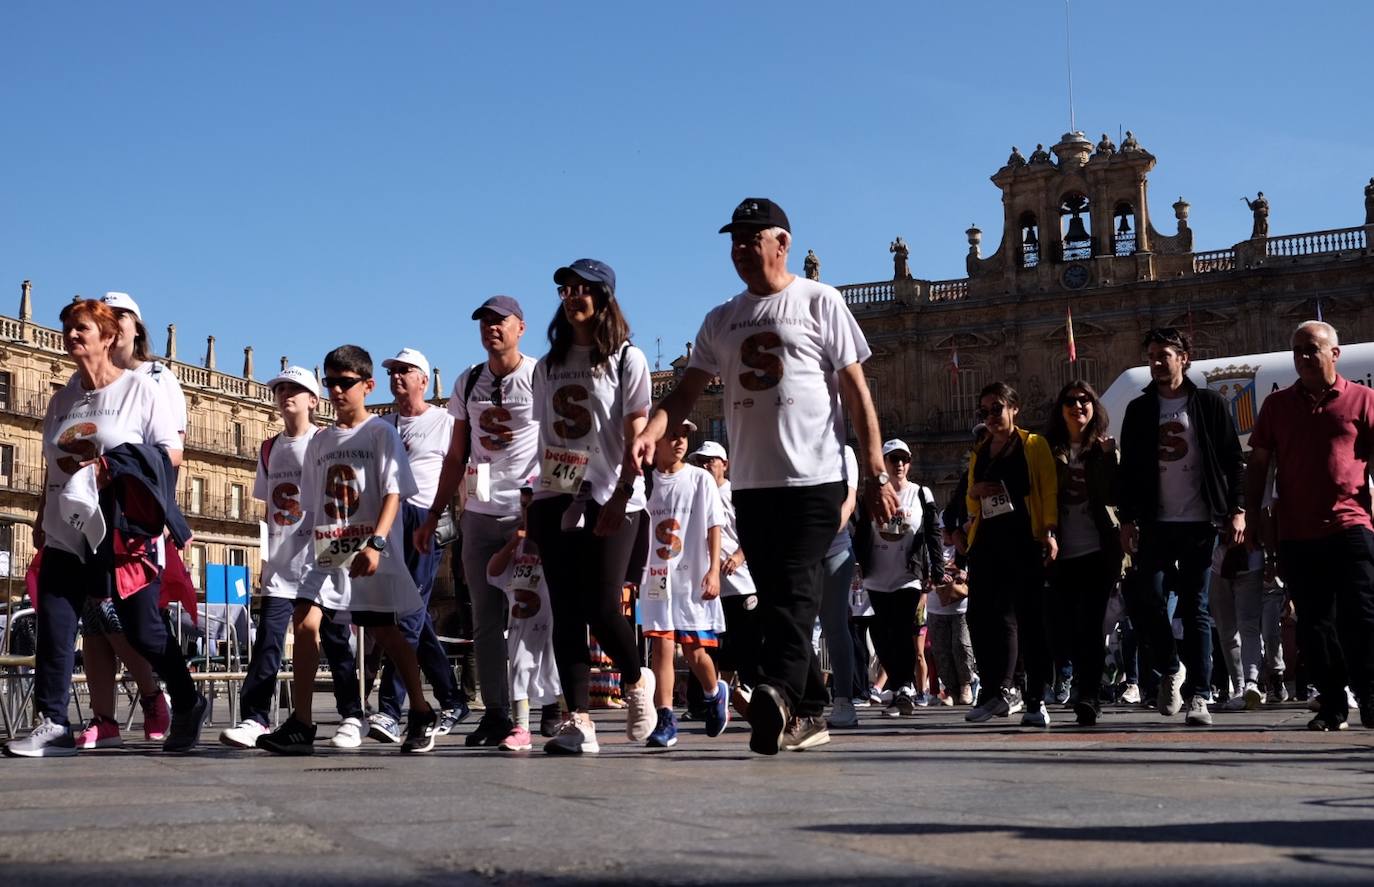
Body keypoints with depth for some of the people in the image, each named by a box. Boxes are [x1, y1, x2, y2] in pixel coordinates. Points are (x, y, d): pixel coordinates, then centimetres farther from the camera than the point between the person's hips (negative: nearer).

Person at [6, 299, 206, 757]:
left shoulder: (139, 388, -2)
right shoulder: (62, 398, 15)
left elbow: (171, 453, -6)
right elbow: (51, 467, 22)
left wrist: (112, 469, -16)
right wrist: (41, 519, 17)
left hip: (123, 533, -5)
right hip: (66, 534, 5)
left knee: (142, 629, 1)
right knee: (53, 626, -4)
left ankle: (187, 705, 20)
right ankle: (52, 724, 1)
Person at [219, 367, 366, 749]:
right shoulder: (269, 449, 14)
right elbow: (269, 506, 18)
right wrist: (268, 554, 14)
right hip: (281, 562, 4)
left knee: (334, 639, 2)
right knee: (268, 639, -3)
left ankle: (351, 718, 11)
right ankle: (255, 718, -3)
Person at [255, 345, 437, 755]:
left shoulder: (381, 433, -1)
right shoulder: (320, 441, 15)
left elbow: (393, 493, -10)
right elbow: (312, 505, 18)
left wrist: (375, 543, -21)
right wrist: (317, 547, 9)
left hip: (373, 556, -4)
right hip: (328, 554, 5)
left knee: (385, 631, 2)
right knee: (305, 621, -12)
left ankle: (421, 714, 21)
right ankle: (300, 725, -10)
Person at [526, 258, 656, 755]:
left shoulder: (627, 360, 2)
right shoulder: (548, 367, 17)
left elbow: (636, 438, -5)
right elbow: (545, 438, 17)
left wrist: (619, 499, -15)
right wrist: (536, 502, 11)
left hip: (611, 500, -5)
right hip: (556, 498, 5)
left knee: (602, 607, -11)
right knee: (566, 612, -2)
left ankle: (636, 681, 18)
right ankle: (578, 720, -1)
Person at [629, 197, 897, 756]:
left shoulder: (819, 302, 2)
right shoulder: (720, 321, 16)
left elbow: (856, 389, -1)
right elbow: (687, 391, 12)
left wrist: (875, 473, -7)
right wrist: (650, 432, -10)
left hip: (814, 478, -5)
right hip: (751, 481, 6)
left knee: (796, 593, -16)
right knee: (776, 599, 7)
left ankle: (776, 693, -29)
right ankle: (808, 714, 15)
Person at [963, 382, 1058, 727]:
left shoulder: (1034, 445, 7)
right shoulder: (979, 454, 21)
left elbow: (1049, 491, -2)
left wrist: (1050, 532, -16)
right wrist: (974, 492, 1)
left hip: (1025, 541, -5)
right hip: (987, 542, 5)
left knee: (1031, 618, -4)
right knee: (980, 614, -6)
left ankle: (1036, 700, -2)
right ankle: (1000, 689, 1)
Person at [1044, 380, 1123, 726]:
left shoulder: (1107, 448, 9)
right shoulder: (1050, 450, 12)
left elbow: (1116, 495, 2)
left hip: (1099, 548, -2)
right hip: (1063, 551, 2)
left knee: (1091, 623, -11)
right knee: (1070, 624, 5)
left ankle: (1089, 696, -14)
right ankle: (1085, 690, 22)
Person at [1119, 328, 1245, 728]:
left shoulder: (1209, 404, 5)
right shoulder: (1139, 410, 11)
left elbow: (1233, 461, 3)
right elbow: (1128, 469, 11)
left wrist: (1236, 510, -6)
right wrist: (1127, 519, 4)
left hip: (1200, 522, -2)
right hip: (1156, 524, 2)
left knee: (1196, 609, -2)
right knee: (1144, 600, -9)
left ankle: (1198, 697, 0)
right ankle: (1170, 669, 16)